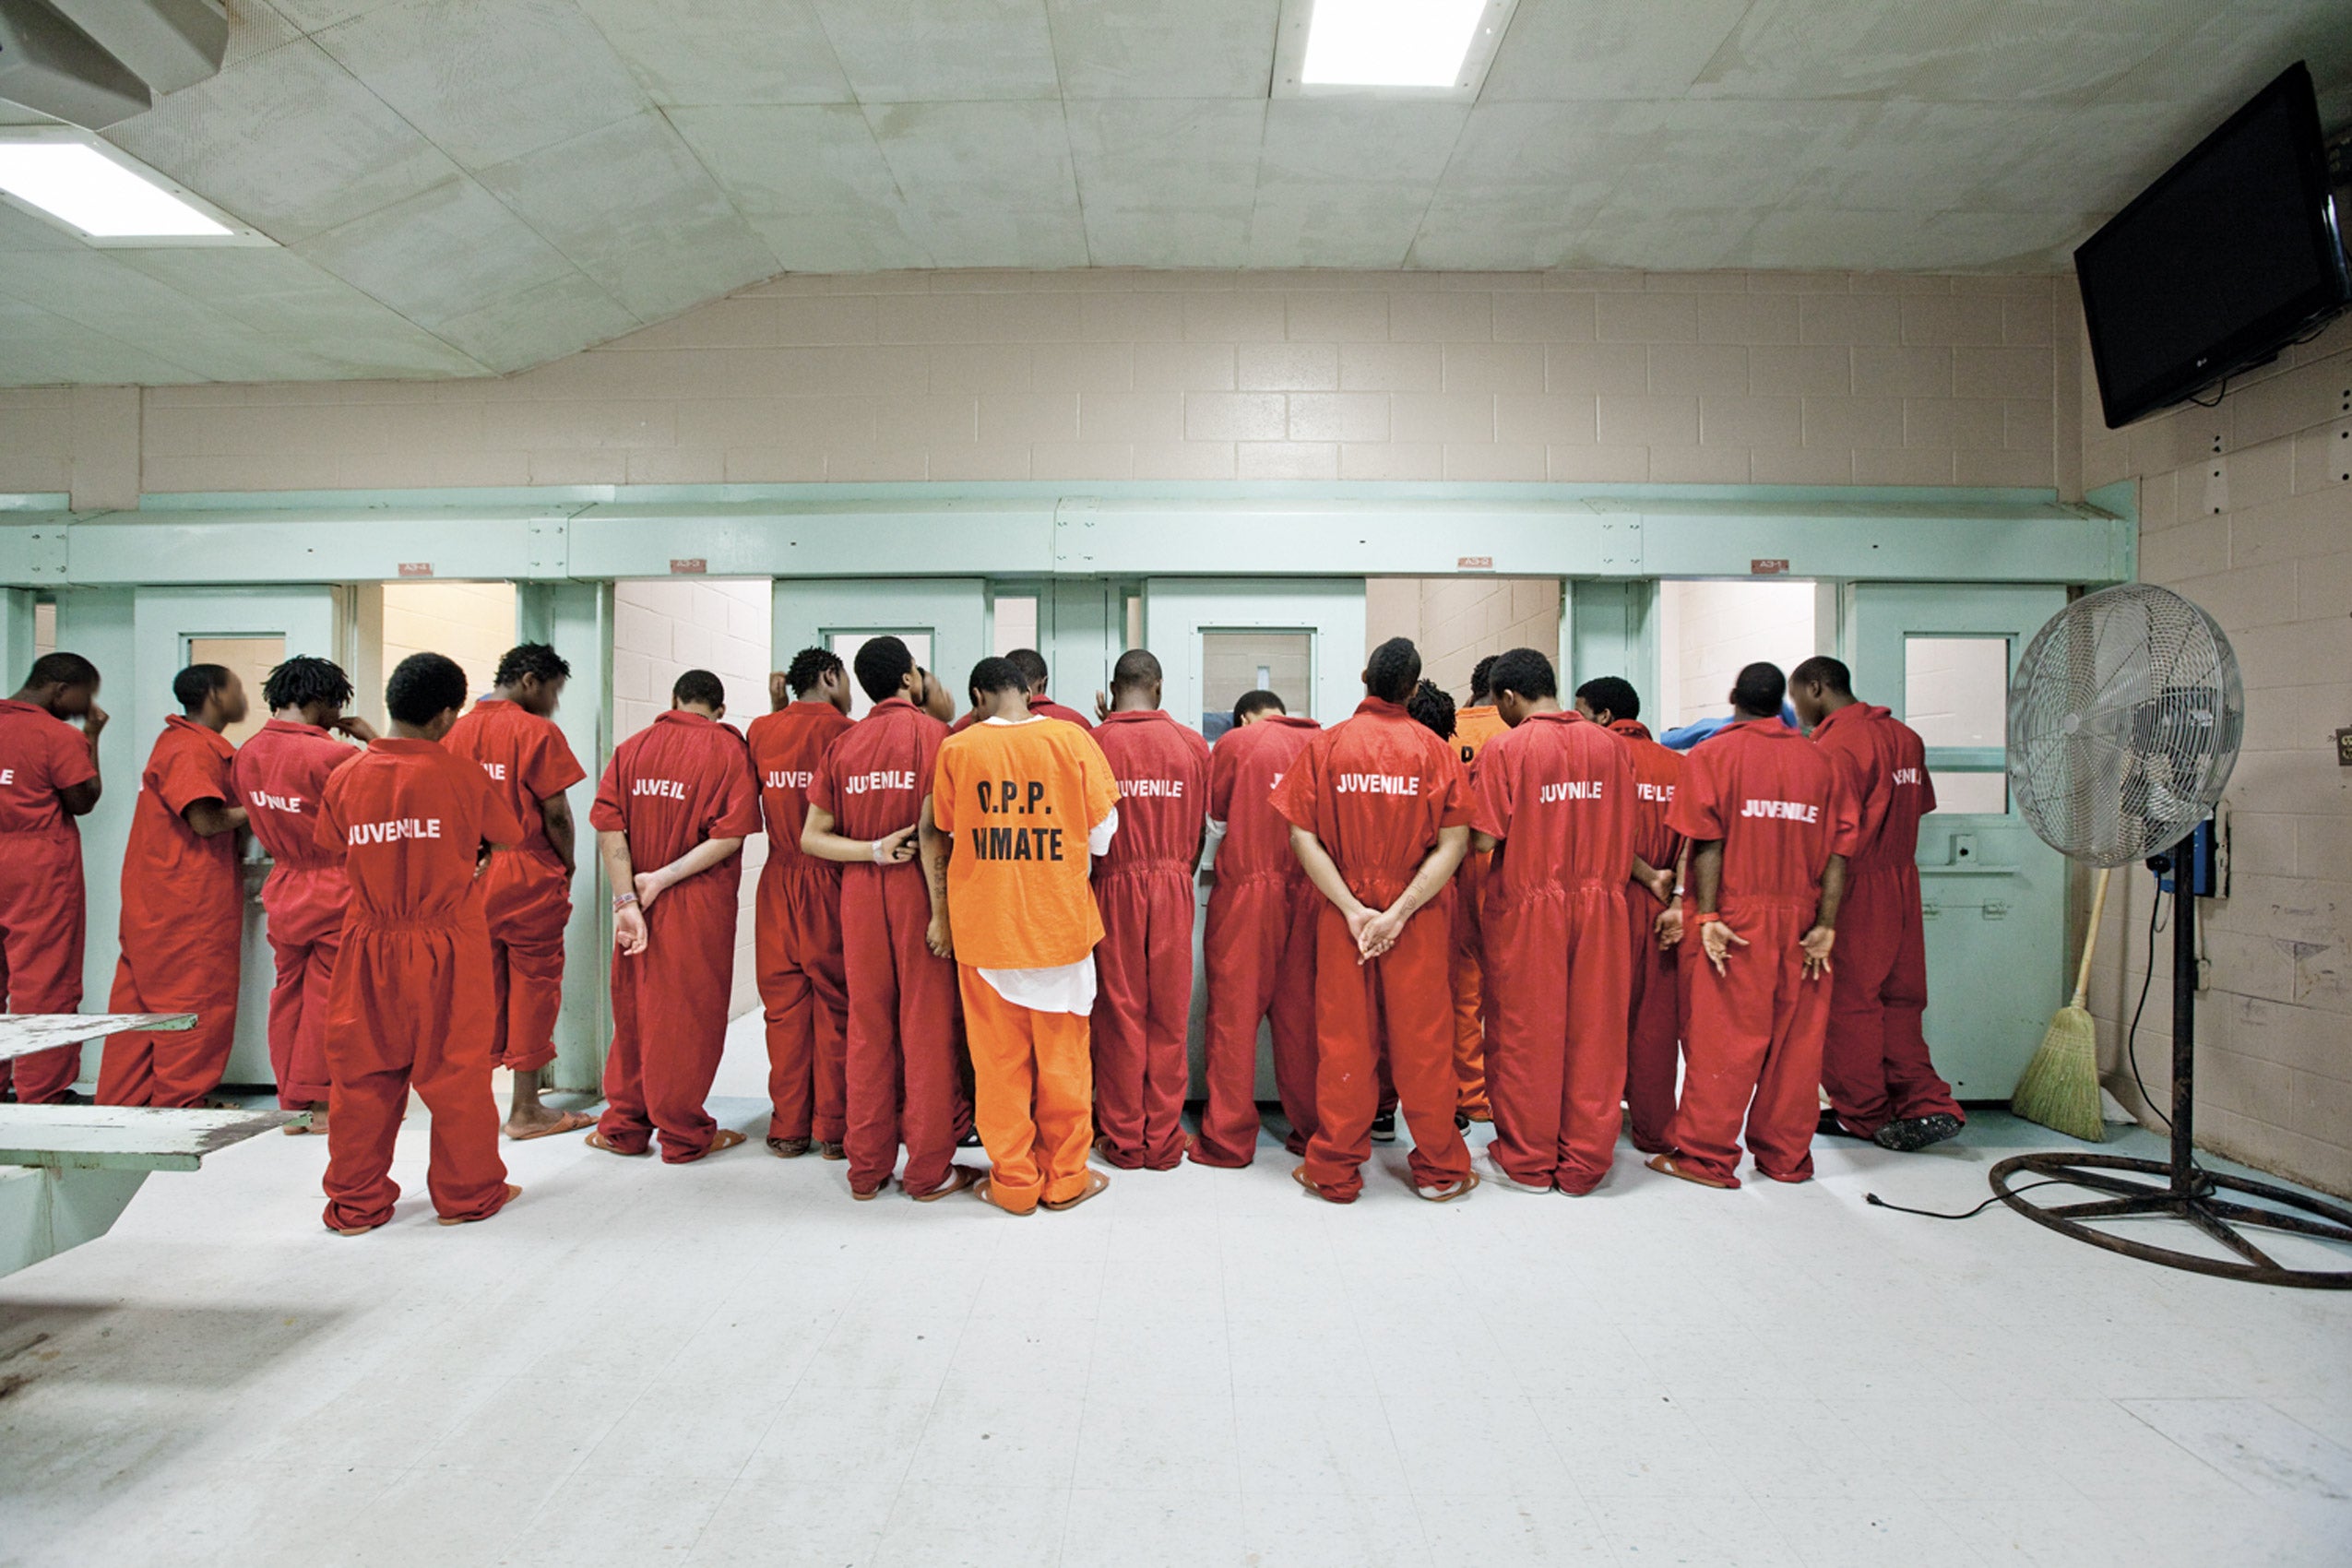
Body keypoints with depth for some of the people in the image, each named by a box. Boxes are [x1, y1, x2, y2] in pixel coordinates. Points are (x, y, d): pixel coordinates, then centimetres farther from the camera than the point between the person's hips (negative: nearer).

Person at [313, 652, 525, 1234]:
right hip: (449, 946, -3)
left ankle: (356, 1202, 24)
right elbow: (506, 836, 3)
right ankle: (466, 1192, 21)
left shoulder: (345, 777, -3)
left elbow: (335, 850, 10)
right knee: (456, 1069, 8)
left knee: (363, 1073, 13)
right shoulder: (461, 775, -11)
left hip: (371, 947, 3)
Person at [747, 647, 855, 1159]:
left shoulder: (762, 730, 4)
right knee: (835, 1005, 5)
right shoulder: (842, 731, -9)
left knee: (785, 1004, 10)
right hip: (832, 882, -4)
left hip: (779, 881, 4)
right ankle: (834, 1128, 12)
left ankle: (789, 1129, 17)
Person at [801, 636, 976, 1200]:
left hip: (860, 895, 5)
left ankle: (866, 1168, 20)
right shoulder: (931, 732, -6)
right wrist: (942, 910, -14)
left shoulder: (843, 744, 8)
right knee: (926, 1028, 3)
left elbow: (812, 836, 3)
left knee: (867, 1027, 11)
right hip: (917, 892, -4)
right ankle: (928, 1171, 11)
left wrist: (873, 851, -5)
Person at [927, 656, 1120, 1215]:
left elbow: (942, 835, 6)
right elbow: (1102, 834, -2)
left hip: (983, 923, 0)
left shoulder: (957, 748, -3)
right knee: (1062, 1054, 11)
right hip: (1061, 919, 0)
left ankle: (1014, 1180, 21)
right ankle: (1064, 1179, 22)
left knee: (999, 1057, 11)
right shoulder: (1072, 739, -5)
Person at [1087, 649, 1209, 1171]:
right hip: (1174, 890, 2)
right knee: (1169, 1017, 9)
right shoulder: (1192, 744, 1)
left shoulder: (1093, 743, -7)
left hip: (1114, 889, -1)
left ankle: (1123, 1140, 16)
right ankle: (1164, 1139, 16)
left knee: (1119, 1014, 7)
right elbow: (1200, 827, 9)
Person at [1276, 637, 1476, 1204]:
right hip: (1418, 917, 0)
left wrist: (1353, 909, -11)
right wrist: (1399, 911, -13)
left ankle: (1335, 1171, 19)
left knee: (1342, 1038, 8)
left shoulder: (1326, 745, -2)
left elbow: (1303, 837, -8)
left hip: (1341, 912, 0)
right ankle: (1439, 1169, 22)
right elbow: (1453, 843, -9)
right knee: (1422, 1039, 9)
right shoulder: (1436, 750, -2)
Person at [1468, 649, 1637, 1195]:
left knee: (1526, 1036, 8)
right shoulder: (1610, 744, 3)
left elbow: (1484, 839, -14)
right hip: (1599, 906, 4)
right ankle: (1583, 1165, 20)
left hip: (1527, 909, -4)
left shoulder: (1504, 749, -10)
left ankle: (1527, 1163, 20)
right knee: (1593, 1034, 10)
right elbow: (1624, 836, 8)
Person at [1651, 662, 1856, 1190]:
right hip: (1800, 919, 4)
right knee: (1795, 1037, 10)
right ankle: (1786, 1156, 21)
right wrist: (1825, 925, 0)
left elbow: (1708, 843, -12)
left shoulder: (1711, 755, -2)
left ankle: (1707, 1156, 7)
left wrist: (1707, 916, -12)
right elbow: (1839, 848, 1)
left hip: (1736, 917, -4)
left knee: (1721, 1037, 1)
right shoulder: (1818, 760, 8)